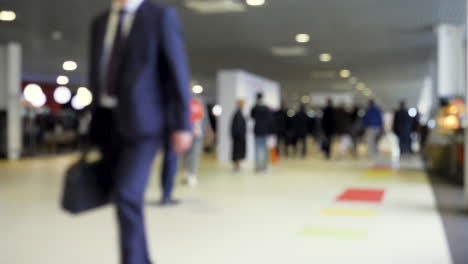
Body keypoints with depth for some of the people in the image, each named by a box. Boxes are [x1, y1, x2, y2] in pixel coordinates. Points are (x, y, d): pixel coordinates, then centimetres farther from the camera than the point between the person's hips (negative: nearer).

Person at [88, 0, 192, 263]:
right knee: (125, 197, 11)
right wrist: (95, 123, 19)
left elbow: (178, 71, -7)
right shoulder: (100, 22, 15)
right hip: (107, 123, 6)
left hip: (141, 123, -6)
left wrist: (182, 125, -11)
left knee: (127, 196, -18)